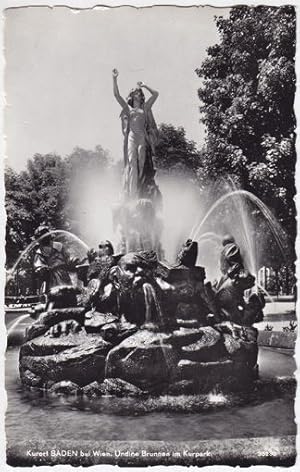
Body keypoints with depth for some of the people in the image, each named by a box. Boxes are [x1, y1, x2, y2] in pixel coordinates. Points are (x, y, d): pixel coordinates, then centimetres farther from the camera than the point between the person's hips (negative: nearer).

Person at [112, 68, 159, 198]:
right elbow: (116, 94, 10)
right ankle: (130, 193, -14)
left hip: (143, 138, 2)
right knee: (132, 163, -11)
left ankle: (141, 192, -8)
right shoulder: (128, 108, 17)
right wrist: (114, 79, 3)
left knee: (143, 164, -6)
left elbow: (155, 94, 24)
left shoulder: (145, 108, 21)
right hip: (132, 137, -2)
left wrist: (144, 86, 26)